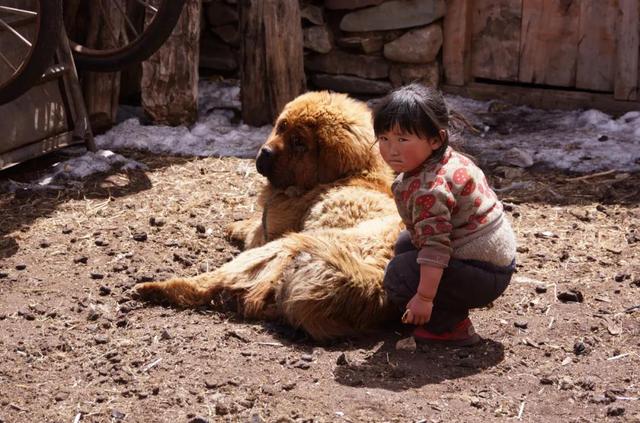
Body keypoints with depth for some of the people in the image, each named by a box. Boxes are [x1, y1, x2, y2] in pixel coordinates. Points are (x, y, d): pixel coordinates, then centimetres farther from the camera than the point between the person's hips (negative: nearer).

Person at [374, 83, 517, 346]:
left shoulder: (429, 188, -26)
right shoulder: (453, 160, 5)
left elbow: (436, 244, -31)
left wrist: (424, 297, -30)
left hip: (482, 274, -11)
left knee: (398, 275, -13)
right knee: (404, 243, 20)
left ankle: (451, 327, -4)